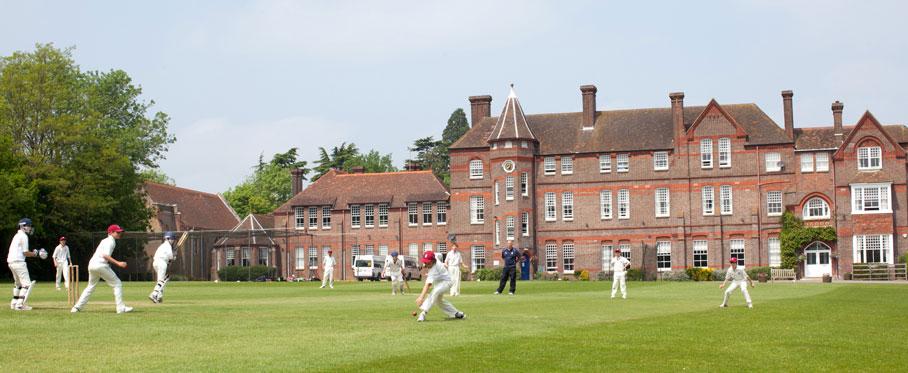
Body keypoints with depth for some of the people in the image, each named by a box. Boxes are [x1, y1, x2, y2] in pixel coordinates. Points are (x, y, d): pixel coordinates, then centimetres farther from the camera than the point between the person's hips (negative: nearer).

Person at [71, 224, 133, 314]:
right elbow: (105, 255, -17)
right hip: (101, 265, -9)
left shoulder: (104, 240, 23)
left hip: (91, 264, 9)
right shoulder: (111, 241, -5)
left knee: (91, 286, 22)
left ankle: (77, 307, 16)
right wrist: (118, 263, -20)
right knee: (117, 284, -1)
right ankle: (121, 308, -6)